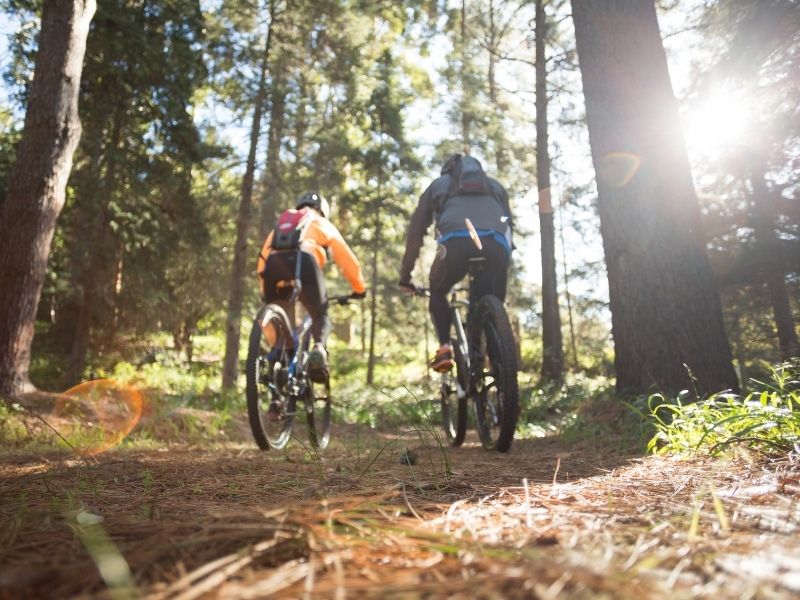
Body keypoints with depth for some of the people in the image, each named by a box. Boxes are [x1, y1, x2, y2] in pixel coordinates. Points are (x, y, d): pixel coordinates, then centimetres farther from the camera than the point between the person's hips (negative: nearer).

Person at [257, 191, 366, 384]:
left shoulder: (280, 225, 40)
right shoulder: (323, 224, 32)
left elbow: (263, 259, 34)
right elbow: (347, 259, 30)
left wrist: (266, 293, 40)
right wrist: (359, 288, 40)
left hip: (273, 265, 3)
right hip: (304, 261, -3)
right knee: (320, 315, 9)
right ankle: (318, 348, -19)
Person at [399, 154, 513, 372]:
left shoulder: (438, 185, 32)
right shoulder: (496, 185, 38)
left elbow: (415, 233, 30)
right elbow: (509, 225, 37)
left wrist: (405, 277, 35)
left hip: (456, 241, -1)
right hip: (496, 244, 2)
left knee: (438, 291, 24)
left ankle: (445, 348, 6)